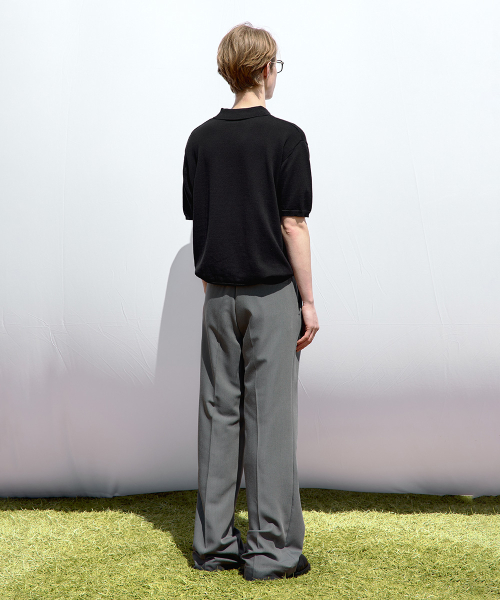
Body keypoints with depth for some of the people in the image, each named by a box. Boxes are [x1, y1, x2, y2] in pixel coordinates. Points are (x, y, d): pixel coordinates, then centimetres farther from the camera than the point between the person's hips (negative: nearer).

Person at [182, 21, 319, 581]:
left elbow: (195, 220, 9)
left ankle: (213, 542, 18)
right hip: (272, 294, -5)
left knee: (218, 413, 10)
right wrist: (308, 301, -4)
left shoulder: (201, 139, 7)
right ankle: (270, 550, 10)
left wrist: (212, 286, 16)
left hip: (219, 294, 5)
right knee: (270, 418, 1)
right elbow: (293, 225, -10)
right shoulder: (285, 137, -8)